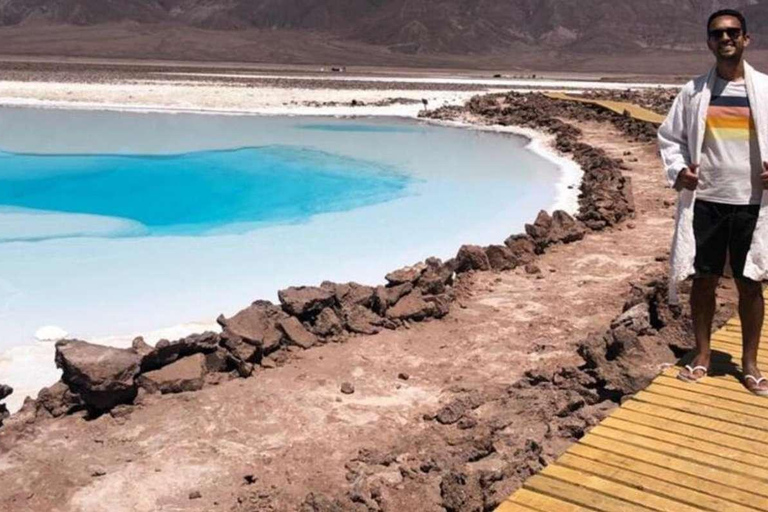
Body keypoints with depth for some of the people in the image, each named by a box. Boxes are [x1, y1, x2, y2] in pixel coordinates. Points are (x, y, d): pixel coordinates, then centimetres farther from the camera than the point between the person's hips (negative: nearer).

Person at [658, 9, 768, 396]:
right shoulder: (694, 92, 2)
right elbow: (669, 137, 8)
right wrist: (678, 170, -10)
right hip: (705, 201, 1)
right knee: (704, 280, 9)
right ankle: (702, 355, 26)